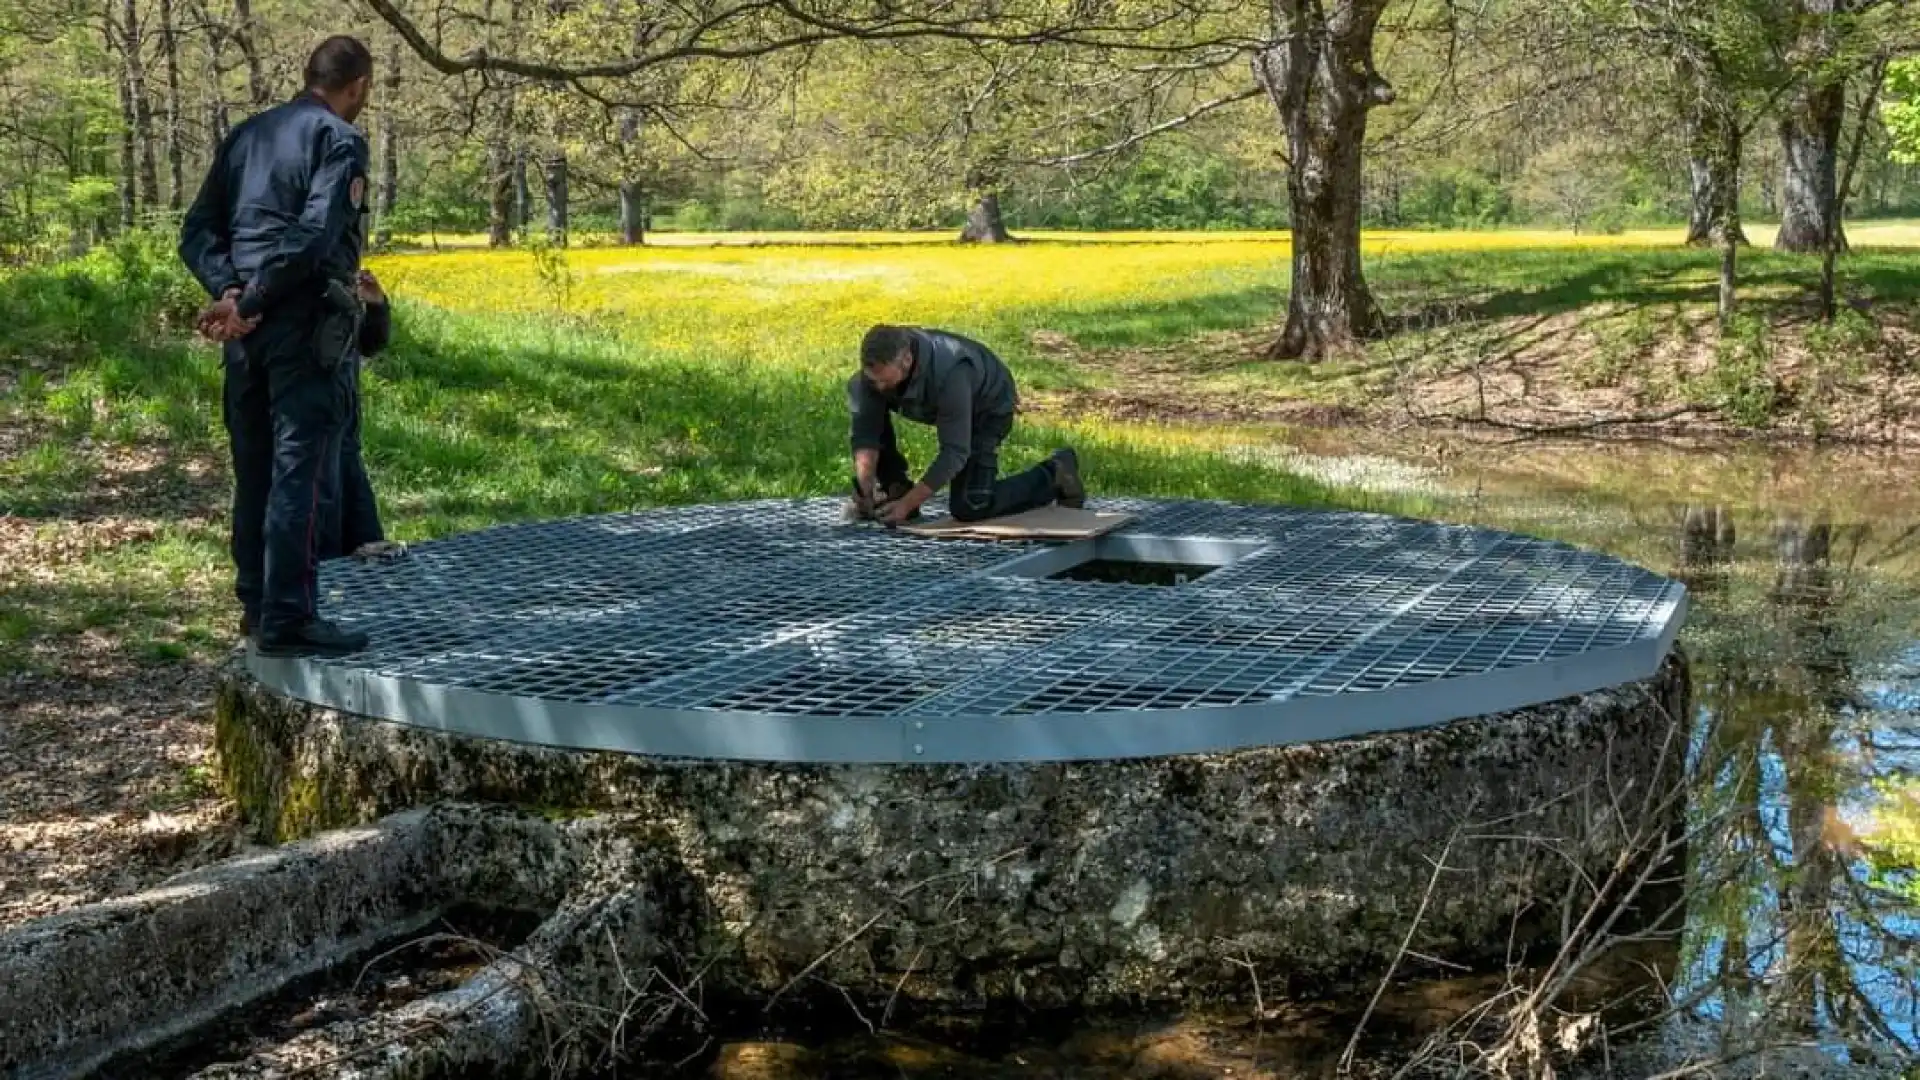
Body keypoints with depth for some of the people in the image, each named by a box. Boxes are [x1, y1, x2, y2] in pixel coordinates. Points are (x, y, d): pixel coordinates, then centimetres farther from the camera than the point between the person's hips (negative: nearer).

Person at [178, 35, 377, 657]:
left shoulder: (246, 135, 17)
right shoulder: (339, 140, -5)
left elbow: (198, 231, 10)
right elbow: (314, 235, -19)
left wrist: (228, 291, -3)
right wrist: (249, 301, -16)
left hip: (248, 326, 7)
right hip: (305, 323, -7)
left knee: (253, 471, 13)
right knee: (300, 471, -6)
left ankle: (256, 605, 20)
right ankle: (287, 619, -6)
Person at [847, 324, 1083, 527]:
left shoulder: (948, 373, -42)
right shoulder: (877, 363, -27)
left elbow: (955, 453, -38)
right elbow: (865, 430, -21)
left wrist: (907, 504, -40)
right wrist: (866, 486, -35)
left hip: (987, 407, -6)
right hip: (938, 404, 6)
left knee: (969, 508, -19)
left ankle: (1053, 475, 1)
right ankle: (896, 490, -4)